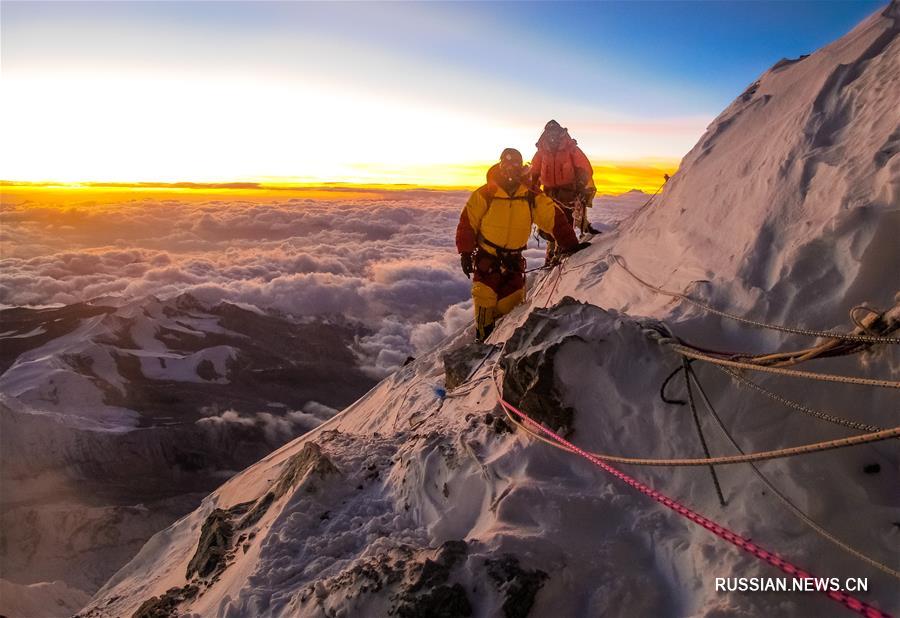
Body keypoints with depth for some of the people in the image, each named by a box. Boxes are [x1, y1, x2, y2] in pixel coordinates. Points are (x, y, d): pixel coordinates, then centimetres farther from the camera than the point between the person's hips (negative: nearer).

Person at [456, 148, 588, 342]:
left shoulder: (532, 197, -4)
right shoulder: (484, 195, -10)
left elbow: (555, 218, -5)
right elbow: (467, 223, -6)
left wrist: (571, 245, -12)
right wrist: (466, 253, -9)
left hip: (514, 259, 3)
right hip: (486, 256, -2)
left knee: (512, 300, 3)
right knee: (485, 297, -10)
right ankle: (483, 339, 9)